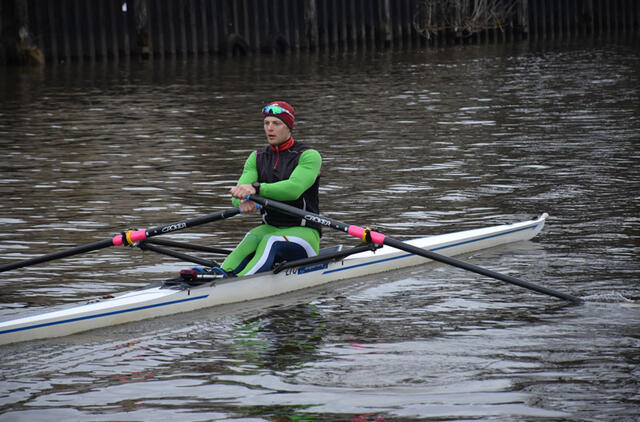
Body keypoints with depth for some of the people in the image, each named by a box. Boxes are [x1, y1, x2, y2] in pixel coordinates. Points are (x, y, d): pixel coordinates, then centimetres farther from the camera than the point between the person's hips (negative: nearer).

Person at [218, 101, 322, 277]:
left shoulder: (308, 156, -6)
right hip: (270, 228, 4)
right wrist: (243, 201, -30)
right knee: (251, 239, -30)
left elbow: (294, 188, -26)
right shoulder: (257, 158, 10)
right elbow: (237, 197, -4)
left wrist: (256, 188, -39)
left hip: (304, 233, -4)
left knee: (270, 242, -35)